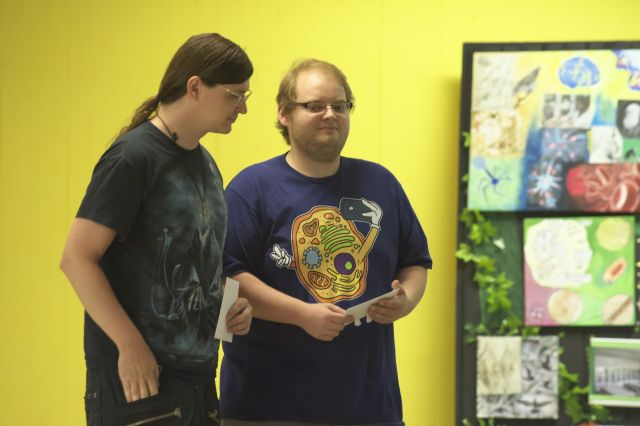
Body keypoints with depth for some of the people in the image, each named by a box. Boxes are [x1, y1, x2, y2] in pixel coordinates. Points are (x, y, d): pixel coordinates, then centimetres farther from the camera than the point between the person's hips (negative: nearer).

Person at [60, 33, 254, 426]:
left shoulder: (206, 163, 13)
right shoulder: (134, 157, -11)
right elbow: (77, 258, -15)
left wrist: (231, 304, 5)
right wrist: (130, 345, -19)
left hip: (199, 375, 8)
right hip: (138, 375, -8)